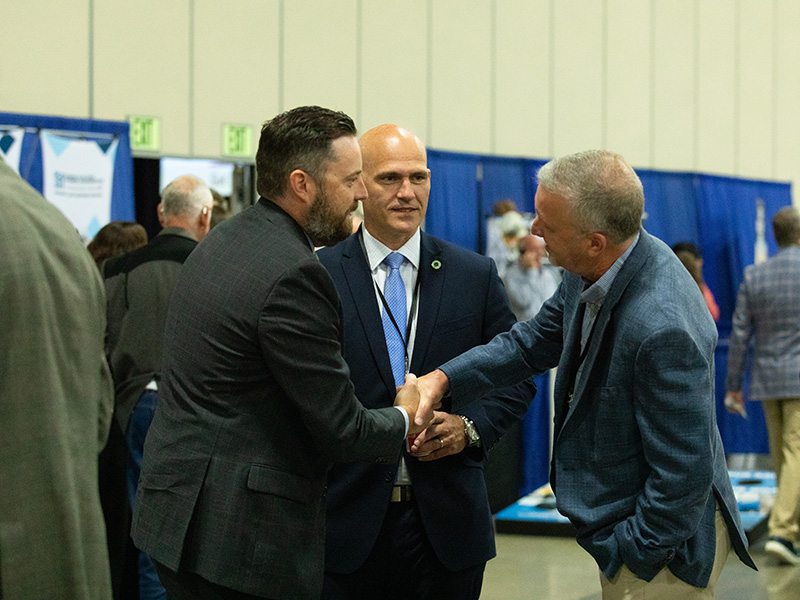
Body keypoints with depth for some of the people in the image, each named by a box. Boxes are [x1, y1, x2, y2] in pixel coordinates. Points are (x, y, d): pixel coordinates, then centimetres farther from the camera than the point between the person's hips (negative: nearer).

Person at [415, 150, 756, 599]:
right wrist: (443, 378, 0)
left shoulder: (663, 329, -34)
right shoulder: (593, 273, -5)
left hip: (662, 544, -9)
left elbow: (683, 473, -27)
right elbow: (534, 342, 12)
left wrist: (629, 552, -17)